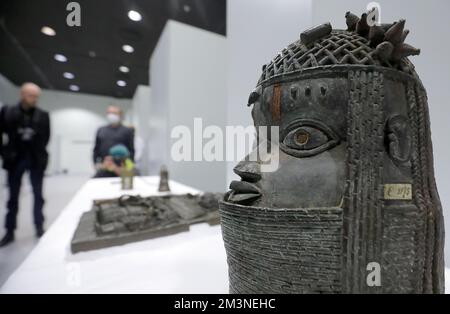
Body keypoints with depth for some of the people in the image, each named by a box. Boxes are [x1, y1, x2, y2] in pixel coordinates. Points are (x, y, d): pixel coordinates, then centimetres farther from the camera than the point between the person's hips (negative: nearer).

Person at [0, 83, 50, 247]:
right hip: (15, 159, 1)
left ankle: (39, 228, 16)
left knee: (38, 195, 5)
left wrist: (39, 152, 0)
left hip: (36, 160, 0)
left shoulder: (43, 115, 0)